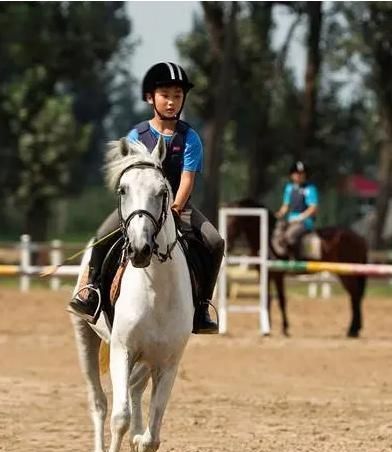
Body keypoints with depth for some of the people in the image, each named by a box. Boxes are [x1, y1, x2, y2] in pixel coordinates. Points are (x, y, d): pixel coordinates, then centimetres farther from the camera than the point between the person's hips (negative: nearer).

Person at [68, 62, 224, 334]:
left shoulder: (189, 138, -3)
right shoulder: (137, 136, -2)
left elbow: (187, 179, -10)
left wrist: (174, 209, -24)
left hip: (178, 204, 1)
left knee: (214, 242, -21)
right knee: (104, 237, -26)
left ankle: (202, 309, -12)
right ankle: (93, 292, -9)